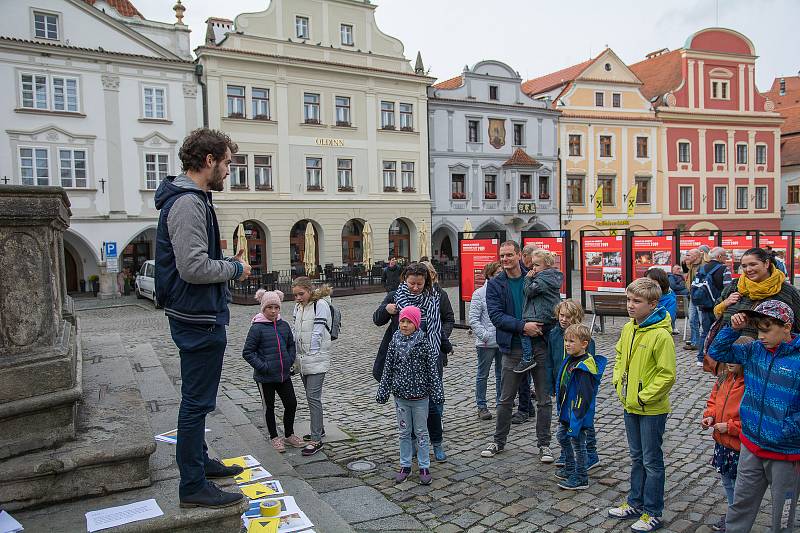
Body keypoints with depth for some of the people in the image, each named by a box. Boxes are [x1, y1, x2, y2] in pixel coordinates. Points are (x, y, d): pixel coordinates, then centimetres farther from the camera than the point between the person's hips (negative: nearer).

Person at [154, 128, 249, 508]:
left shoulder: (190, 199, 14)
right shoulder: (188, 203, -20)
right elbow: (193, 267, -27)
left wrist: (226, 263, 9)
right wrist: (235, 269, -13)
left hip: (197, 315, 11)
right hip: (200, 318, -11)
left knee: (197, 398, 22)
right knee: (197, 401, -1)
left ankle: (199, 460, 38)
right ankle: (193, 486, 11)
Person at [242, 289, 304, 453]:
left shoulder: (284, 325, 2)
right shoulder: (257, 328, -14)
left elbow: (291, 345, 15)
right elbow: (247, 352, -13)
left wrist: (289, 361, 3)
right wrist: (262, 367, -17)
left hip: (284, 375, 5)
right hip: (265, 377, -5)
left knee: (292, 404, 10)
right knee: (269, 408, 12)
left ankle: (289, 435, 30)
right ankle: (274, 438, 29)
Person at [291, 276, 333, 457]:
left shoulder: (320, 305, -11)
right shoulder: (298, 307, 12)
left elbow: (318, 332, -15)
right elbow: (296, 331, 14)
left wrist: (313, 354, -17)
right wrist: (296, 355, 8)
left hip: (317, 359, -8)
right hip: (302, 359, 8)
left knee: (313, 397, -10)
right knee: (311, 396, 17)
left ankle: (316, 440, -5)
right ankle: (319, 428, 33)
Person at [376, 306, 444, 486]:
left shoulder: (423, 343, -10)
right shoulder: (395, 341, -2)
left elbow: (433, 368, -8)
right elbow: (388, 368, 4)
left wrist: (437, 393, -9)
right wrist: (383, 391, 4)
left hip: (420, 396, -3)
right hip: (400, 396, 3)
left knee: (421, 432, 9)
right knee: (404, 432, 14)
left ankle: (424, 467, 22)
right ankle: (405, 465, 27)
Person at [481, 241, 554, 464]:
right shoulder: (495, 284, -1)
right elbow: (496, 315, -11)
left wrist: (541, 324, -11)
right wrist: (522, 326, -23)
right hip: (513, 348, 0)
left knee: (544, 399, 8)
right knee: (506, 399, 11)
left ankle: (544, 444, 24)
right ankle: (499, 441, 28)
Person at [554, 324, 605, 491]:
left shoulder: (584, 367, -25)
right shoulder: (570, 361, 5)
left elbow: (584, 395, -27)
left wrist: (576, 417, -26)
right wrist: (561, 407, 19)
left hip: (578, 414, -10)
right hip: (566, 411, 10)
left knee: (578, 443, 3)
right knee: (563, 438, 22)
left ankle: (581, 478, 18)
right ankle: (570, 469, 40)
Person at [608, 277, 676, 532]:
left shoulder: (661, 335, -21)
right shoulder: (627, 329, 2)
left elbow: (667, 375, -20)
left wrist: (643, 397, -18)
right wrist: (619, 383, 7)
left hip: (652, 409, -7)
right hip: (630, 406, 7)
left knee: (652, 462, 8)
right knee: (637, 457, 20)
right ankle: (636, 503, 35)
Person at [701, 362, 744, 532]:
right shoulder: (724, 378, 0)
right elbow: (713, 401, 15)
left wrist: (729, 426, -20)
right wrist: (710, 416, -2)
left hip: (740, 448, -7)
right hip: (722, 442, 7)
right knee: (726, 482, 24)